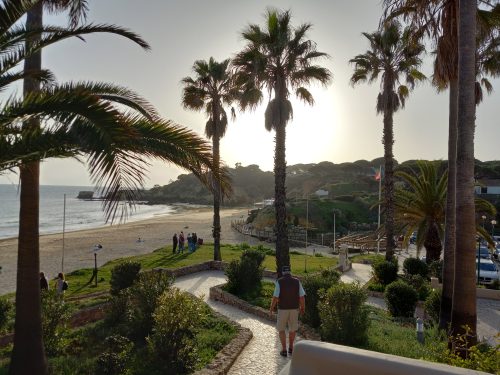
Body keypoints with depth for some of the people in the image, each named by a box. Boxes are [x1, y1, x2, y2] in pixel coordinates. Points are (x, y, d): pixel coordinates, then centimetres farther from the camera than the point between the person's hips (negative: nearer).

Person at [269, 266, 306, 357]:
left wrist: (272, 308, -1)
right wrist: (302, 307, 9)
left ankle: (284, 350, 12)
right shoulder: (297, 281, -4)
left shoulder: (279, 282, -12)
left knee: (281, 329, 15)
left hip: (282, 309, -2)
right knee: (292, 329, 21)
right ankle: (291, 348, 31)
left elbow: (275, 297, -16)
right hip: (294, 309, 3)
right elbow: (302, 296, -5)